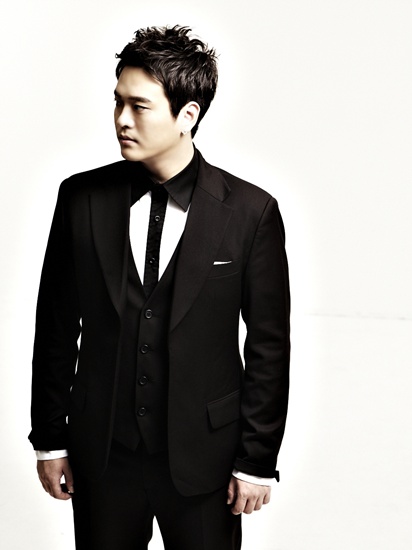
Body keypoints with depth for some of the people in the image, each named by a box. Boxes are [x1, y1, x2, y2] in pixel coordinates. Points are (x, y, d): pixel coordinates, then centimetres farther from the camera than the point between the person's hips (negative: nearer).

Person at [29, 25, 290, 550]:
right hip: (101, 454, 2)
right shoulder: (81, 198, -3)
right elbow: (56, 329, 3)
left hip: (204, 460, -1)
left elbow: (268, 346, -5)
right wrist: (49, 441, 4)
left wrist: (258, 461, -4)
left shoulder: (251, 212, -9)